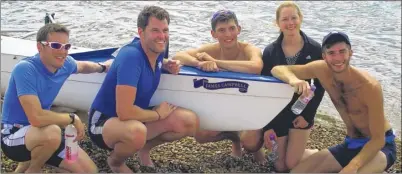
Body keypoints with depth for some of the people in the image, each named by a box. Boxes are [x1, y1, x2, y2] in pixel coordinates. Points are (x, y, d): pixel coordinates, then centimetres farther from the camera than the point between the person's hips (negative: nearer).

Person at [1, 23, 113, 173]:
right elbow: (36, 118, -35)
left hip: (41, 133, 7)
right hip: (14, 135, -7)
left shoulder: (64, 64, -7)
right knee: (52, 132, -38)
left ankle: (31, 160, 19)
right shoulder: (25, 69, -27)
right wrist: (73, 118, -22)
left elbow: (81, 66, 20)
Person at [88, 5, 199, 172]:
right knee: (136, 132, -41)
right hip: (104, 121, -8)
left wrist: (168, 64, 0)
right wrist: (158, 114, -16)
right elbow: (125, 112, -34)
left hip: (136, 117, 8)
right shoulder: (131, 56, -29)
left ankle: (144, 149, 17)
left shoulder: (156, 49, -5)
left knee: (190, 122, -7)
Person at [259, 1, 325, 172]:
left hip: (302, 111, -2)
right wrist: (266, 125, -9)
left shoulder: (314, 49, -11)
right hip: (277, 113, 2)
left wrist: (308, 115, -11)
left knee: (292, 163, -4)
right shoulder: (270, 51, -8)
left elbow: (320, 86, -3)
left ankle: (317, 153, 27)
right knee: (280, 166, 8)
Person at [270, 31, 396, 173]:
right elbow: (278, 69, -11)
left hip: (381, 145, -5)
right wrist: (293, 79, -35)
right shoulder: (322, 69, -13)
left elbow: (378, 139, -22)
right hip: (350, 144, 5)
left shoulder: (370, 86, -27)